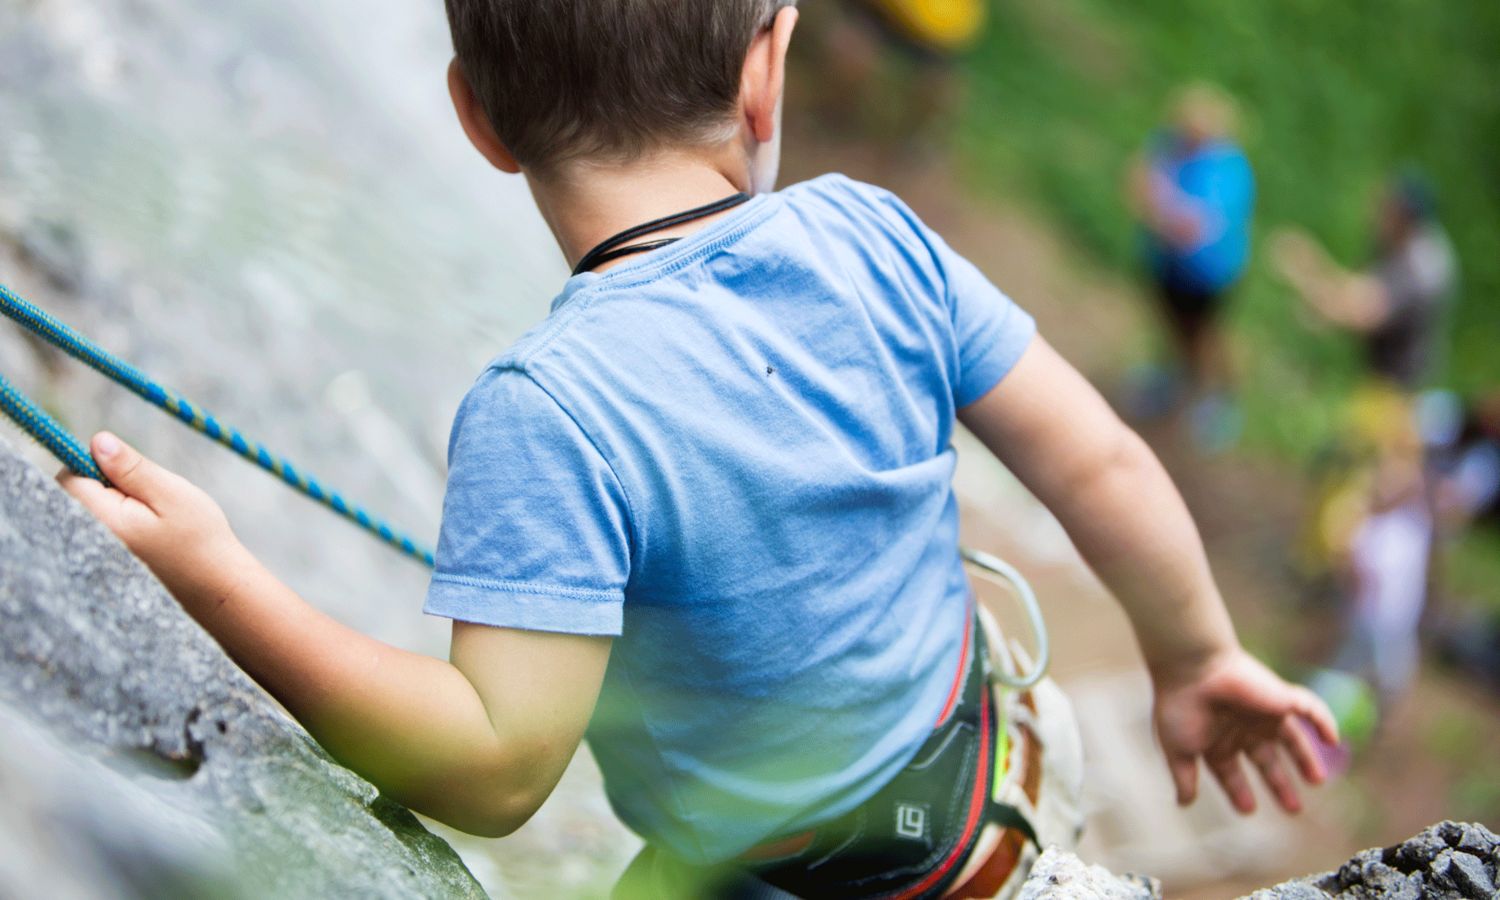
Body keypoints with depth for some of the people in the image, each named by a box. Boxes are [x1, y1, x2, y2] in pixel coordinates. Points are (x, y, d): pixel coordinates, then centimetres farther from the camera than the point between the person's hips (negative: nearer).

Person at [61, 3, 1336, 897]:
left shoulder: (548, 415, -31)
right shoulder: (870, 235, -16)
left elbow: (497, 770, -32)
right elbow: (1100, 464, -10)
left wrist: (213, 579, -30)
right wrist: (1198, 657, 8)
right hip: (976, 776, 6)